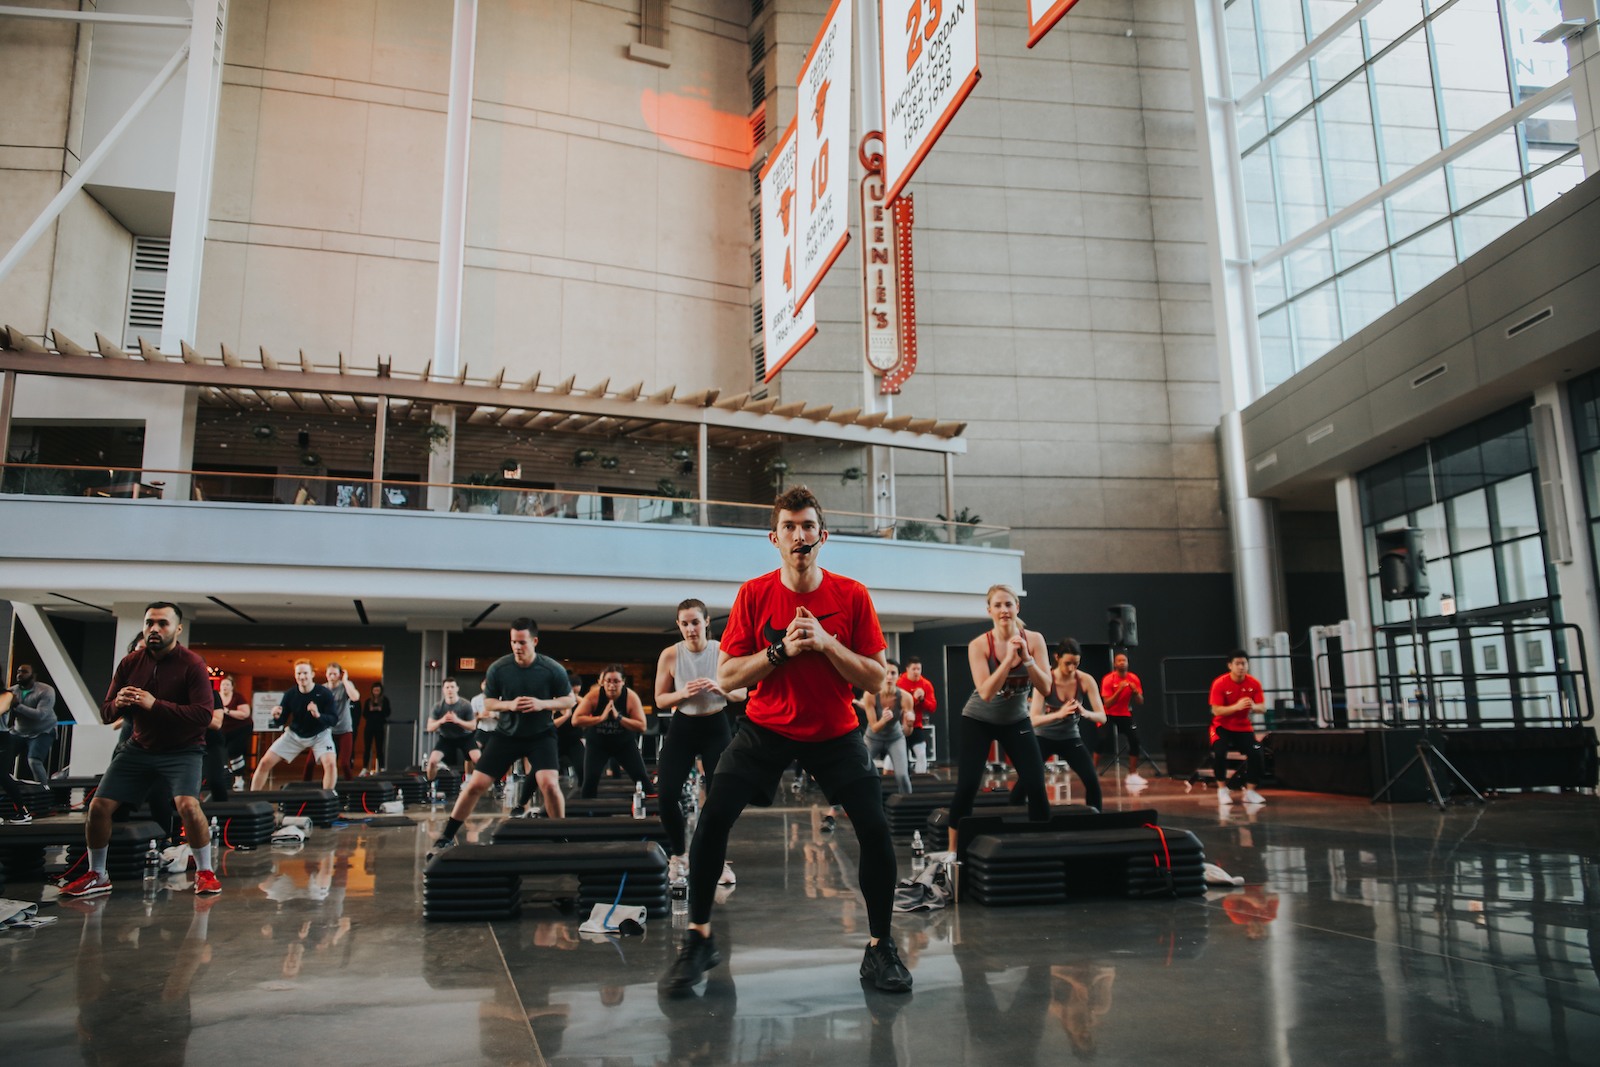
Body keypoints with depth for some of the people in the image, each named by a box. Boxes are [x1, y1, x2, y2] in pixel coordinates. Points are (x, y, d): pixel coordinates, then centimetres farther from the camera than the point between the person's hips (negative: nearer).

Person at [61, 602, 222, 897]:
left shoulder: (192, 664, -15)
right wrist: (117, 704, -18)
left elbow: (204, 715, -24)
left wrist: (155, 704, -30)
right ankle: (97, 876, 24)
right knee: (98, 806, 1)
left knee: (188, 804, -27)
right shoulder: (130, 663, 1)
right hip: (139, 748, 5)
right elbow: (105, 714, 6)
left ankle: (205, 872, -6)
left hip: (182, 750, -5)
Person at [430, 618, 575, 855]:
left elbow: (570, 700, -4)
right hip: (507, 734, 2)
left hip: (541, 734, -2)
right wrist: (508, 704, -20)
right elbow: (488, 702, 1)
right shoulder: (497, 669, -11)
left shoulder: (553, 669, -15)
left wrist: (542, 704, -22)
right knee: (475, 784, -1)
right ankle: (446, 838, 18)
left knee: (549, 784, -21)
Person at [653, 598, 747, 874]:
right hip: (683, 727, 1)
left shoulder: (723, 651, -10)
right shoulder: (670, 655, -9)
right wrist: (682, 693, -22)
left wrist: (719, 688, -23)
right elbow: (660, 700, -2)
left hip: (715, 727, 0)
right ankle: (680, 854, 15)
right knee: (666, 794, -7)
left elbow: (741, 693, -2)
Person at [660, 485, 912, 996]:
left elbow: (875, 679, -9)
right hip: (766, 728, 0)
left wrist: (826, 644, -23)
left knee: (875, 828, -12)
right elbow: (726, 677, -8)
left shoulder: (851, 595, -9)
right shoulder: (754, 594, -8)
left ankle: (880, 948, 10)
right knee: (713, 817, -13)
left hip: (835, 733, 0)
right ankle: (699, 939, 7)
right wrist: (781, 651, -22)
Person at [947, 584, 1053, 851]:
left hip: (1017, 720, 2)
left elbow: (1045, 687, -16)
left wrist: (1026, 657, -30)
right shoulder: (979, 645, -19)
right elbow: (985, 693, -27)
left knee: (1036, 787, -6)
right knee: (966, 788, -9)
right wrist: (1009, 658, -33)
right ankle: (953, 851, 5)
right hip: (979, 721, -2)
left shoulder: (1033, 639, -11)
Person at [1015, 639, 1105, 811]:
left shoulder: (1086, 681, -17)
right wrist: (1058, 714, -48)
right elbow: (1034, 720, -31)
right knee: (1025, 780, -12)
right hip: (1044, 737, -2)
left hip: (1070, 738, 2)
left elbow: (1102, 717, -17)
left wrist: (1085, 713, -39)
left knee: (1092, 781, -13)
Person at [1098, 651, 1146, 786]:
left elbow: (1141, 702, -3)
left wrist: (1135, 691, -24)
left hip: (1126, 714, 4)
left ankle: (1132, 774, 2)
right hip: (1109, 715, -4)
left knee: (1135, 740, -11)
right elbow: (1107, 704, -23)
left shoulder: (1134, 679, -6)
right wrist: (1119, 690, -33)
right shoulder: (1108, 680, -18)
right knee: (1103, 740, -20)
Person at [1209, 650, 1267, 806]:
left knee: (1255, 753, -19)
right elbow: (1216, 710, -22)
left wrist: (1253, 706, -33)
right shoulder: (1220, 684, -18)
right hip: (1222, 726, -3)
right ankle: (1222, 789, -7)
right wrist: (1237, 706, -36)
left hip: (1243, 727, 3)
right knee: (1219, 752, -28)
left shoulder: (1254, 684, -8)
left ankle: (1250, 792, -1)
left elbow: (1263, 708, -9)